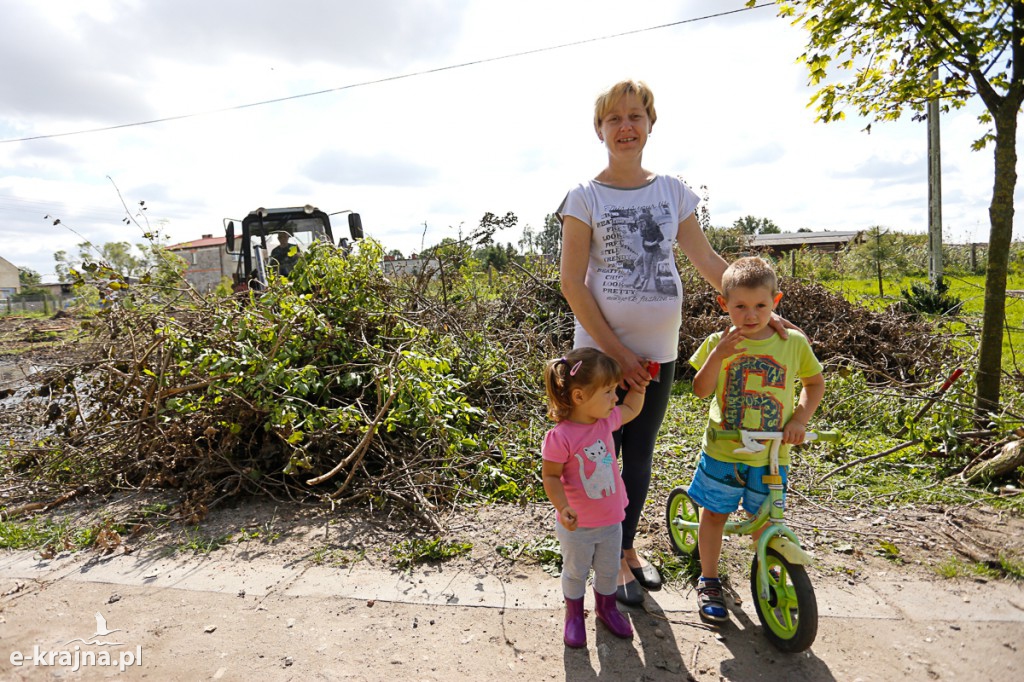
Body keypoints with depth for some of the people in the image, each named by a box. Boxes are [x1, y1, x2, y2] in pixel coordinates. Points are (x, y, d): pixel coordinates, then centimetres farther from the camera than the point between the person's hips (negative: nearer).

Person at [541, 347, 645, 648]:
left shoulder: (607, 419, -8)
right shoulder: (560, 437, -30)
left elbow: (632, 409, 12)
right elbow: (551, 476, -21)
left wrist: (639, 383, 1)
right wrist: (563, 508, -33)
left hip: (611, 520, 6)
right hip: (578, 525, -5)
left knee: (609, 570, 26)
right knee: (575, 572, 20)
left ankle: (606, 607, 53)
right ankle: (574, 615, 47)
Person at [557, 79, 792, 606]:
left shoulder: (672, 191, 8)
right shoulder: (585, 197, -4)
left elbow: (707, 261, 12)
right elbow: (572, 284, -9)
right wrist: (616, 352, -13)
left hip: (657, 351, 4)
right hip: (601, 350, -3)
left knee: (640, 456, 15)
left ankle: (628, 547, 35)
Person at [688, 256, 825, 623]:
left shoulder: (793, 343, -3)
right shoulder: (718, 343, -6)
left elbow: (815, 383, 12)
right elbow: (701, 390, -13)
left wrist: (799, 418, -1)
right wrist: (718, 355, -26)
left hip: (771, 455, 1)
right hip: (723, 449, 0)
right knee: (714, 514, 11)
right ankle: (708, 582, 30)